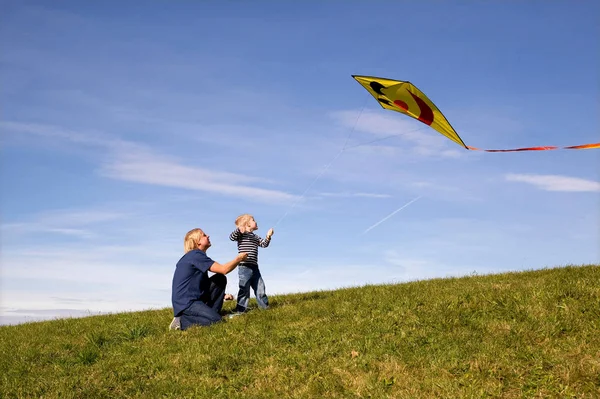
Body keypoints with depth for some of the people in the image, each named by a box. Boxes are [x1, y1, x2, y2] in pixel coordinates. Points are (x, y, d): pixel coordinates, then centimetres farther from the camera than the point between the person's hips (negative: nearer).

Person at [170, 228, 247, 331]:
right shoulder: (195, 255, -14)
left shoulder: (196, 256, 16)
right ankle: (182, 321, -9)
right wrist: (239, 258, -1)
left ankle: (210, 313, 7)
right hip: (185, 303, -10)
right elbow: (223, 269, -17)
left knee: (220, 279, 8)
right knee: (216, 321, -24)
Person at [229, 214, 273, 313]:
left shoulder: (255, 237, 20)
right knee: (245, 289, -6)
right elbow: (232, 237, -20)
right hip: (244, 267, -7)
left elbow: (264, 244, 18)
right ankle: (240, 309, 0)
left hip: (254, 267, 8)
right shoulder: (241, 234, -4)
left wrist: (268, 237, 1)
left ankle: (264, 306, 27)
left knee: (260, 288, 14)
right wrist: (238, 229, -36)